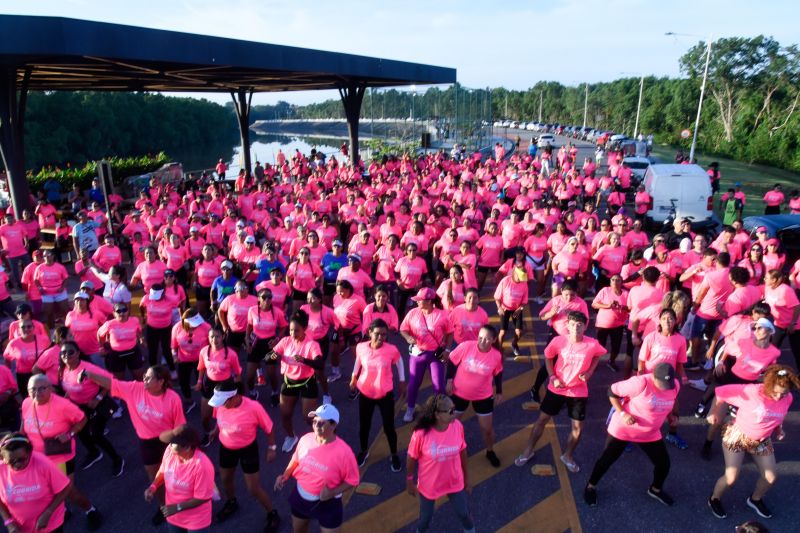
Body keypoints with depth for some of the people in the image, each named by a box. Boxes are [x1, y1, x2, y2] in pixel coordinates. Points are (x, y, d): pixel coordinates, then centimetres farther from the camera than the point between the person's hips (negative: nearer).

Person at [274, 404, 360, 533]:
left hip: (327, 503, -4)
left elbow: (352, 480, -17)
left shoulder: (343, 451, -28)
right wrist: (285, 476, -5)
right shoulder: (306, 439, -14)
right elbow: (296, 459, 7)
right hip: (301, 497, 5)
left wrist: (333, 492, -28)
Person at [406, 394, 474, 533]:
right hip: (429, 485, -2)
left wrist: (467, 477, 7)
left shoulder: (457, 426, -21)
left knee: (464, 513, 22)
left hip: (455, 482, 2)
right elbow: (412, 458, -14)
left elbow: (462, 451, -4)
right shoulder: (421, 433, -32)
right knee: (426, 516, 22)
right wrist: (410, 482, -1)